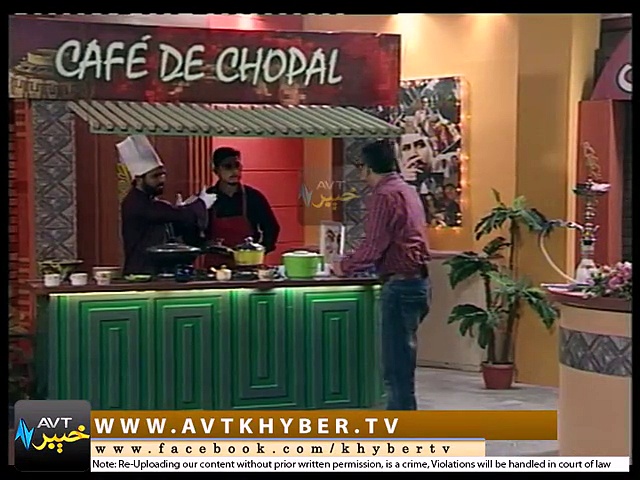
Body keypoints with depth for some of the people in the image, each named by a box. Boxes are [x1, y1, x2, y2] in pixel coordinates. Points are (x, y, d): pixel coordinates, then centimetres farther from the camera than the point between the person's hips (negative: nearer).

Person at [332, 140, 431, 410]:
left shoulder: (383, 195, -12)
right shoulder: (407, 191, 18)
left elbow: (373, 246, -16)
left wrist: (344, 267, 1)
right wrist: (353, 263, 24)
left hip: (400, 284, -10)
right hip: (417, 282, 10)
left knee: (397, 367, -6)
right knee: (398, 364, 16)